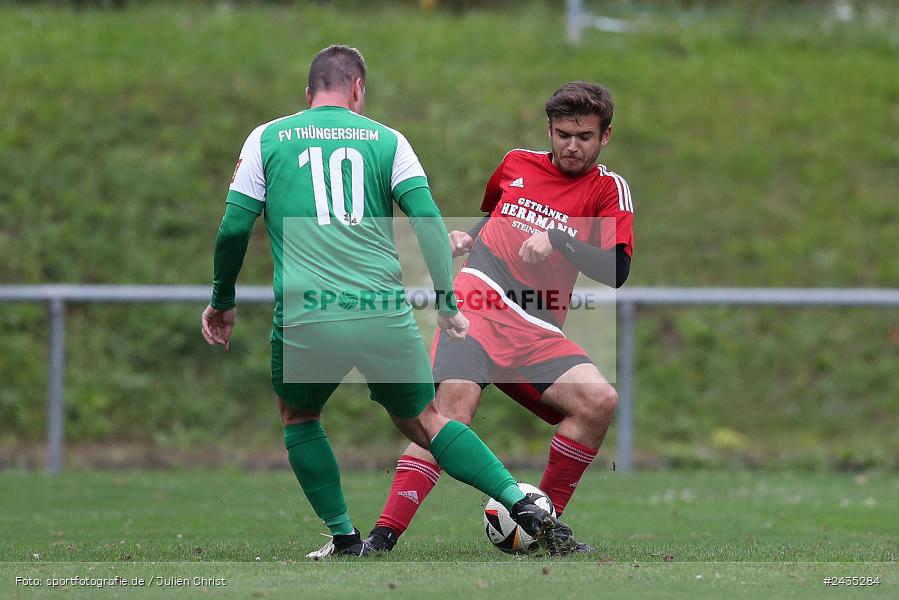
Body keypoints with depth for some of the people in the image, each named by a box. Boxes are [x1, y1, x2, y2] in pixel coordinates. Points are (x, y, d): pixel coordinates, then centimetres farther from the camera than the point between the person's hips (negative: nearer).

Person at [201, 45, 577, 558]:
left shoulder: (266, 139, 12)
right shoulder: (385, 140, 12)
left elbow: (234, 228, 8)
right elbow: (429, 220, 2)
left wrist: (223, 300, 22)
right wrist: (448, 304, 9)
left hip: (306, 316, -1)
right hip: (385, 314, 1)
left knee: (299, 417, 26)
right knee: (424, 421, 16)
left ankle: (345, 539, 18)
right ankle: (525, 506, 3)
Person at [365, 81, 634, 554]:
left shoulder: (609, 189, 9)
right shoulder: (515, 164, 15)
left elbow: (616, 271, -4)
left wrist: (556, 240, -14)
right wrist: (469, 236, 16)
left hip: (537, 331, 1)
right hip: (478, 302, -1)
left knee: (600, 400, -22)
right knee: (456, 403, -26)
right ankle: (382, 537, -28)